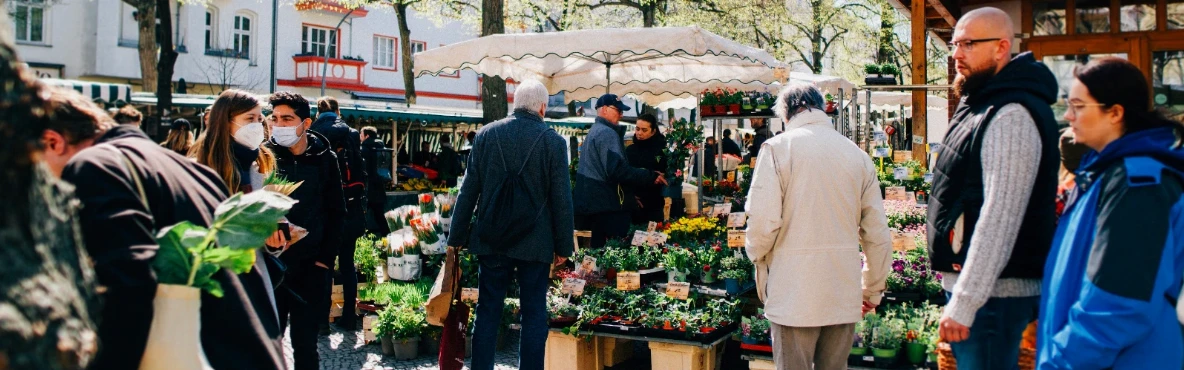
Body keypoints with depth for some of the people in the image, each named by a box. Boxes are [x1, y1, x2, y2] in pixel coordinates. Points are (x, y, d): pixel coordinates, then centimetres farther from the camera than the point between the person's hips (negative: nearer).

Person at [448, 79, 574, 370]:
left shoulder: (487, 134, -1)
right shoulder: (553, 141, -7)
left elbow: (468, 190, 2)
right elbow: (561, 199, -6)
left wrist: (457, 237, 9)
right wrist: (564, 246, 2)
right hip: (535, 244, -2)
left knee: (488, 312, 10)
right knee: (534, 314, 6)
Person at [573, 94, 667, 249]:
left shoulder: (594, 132, 20)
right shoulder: (607, 133, -13)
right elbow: (618, 170, -24)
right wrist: (651, 177, -18)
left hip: (594, 204, 11)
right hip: (609, 207, -11)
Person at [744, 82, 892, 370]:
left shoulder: (777, 147, -5)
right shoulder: (857, 154, 8)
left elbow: (763, 221, -14)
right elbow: (878, 235, 9)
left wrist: (757, 256, 7)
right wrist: (873, 289, 21)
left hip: (793, 293, -4)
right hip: (844, 294, 4)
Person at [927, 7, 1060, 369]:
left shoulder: (1012, 116, -18)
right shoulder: (980, 106, 16)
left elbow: (1000, 217, -24)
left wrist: (964, 303, -25)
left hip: (994, 292, -10)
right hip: (969, 282, 10)